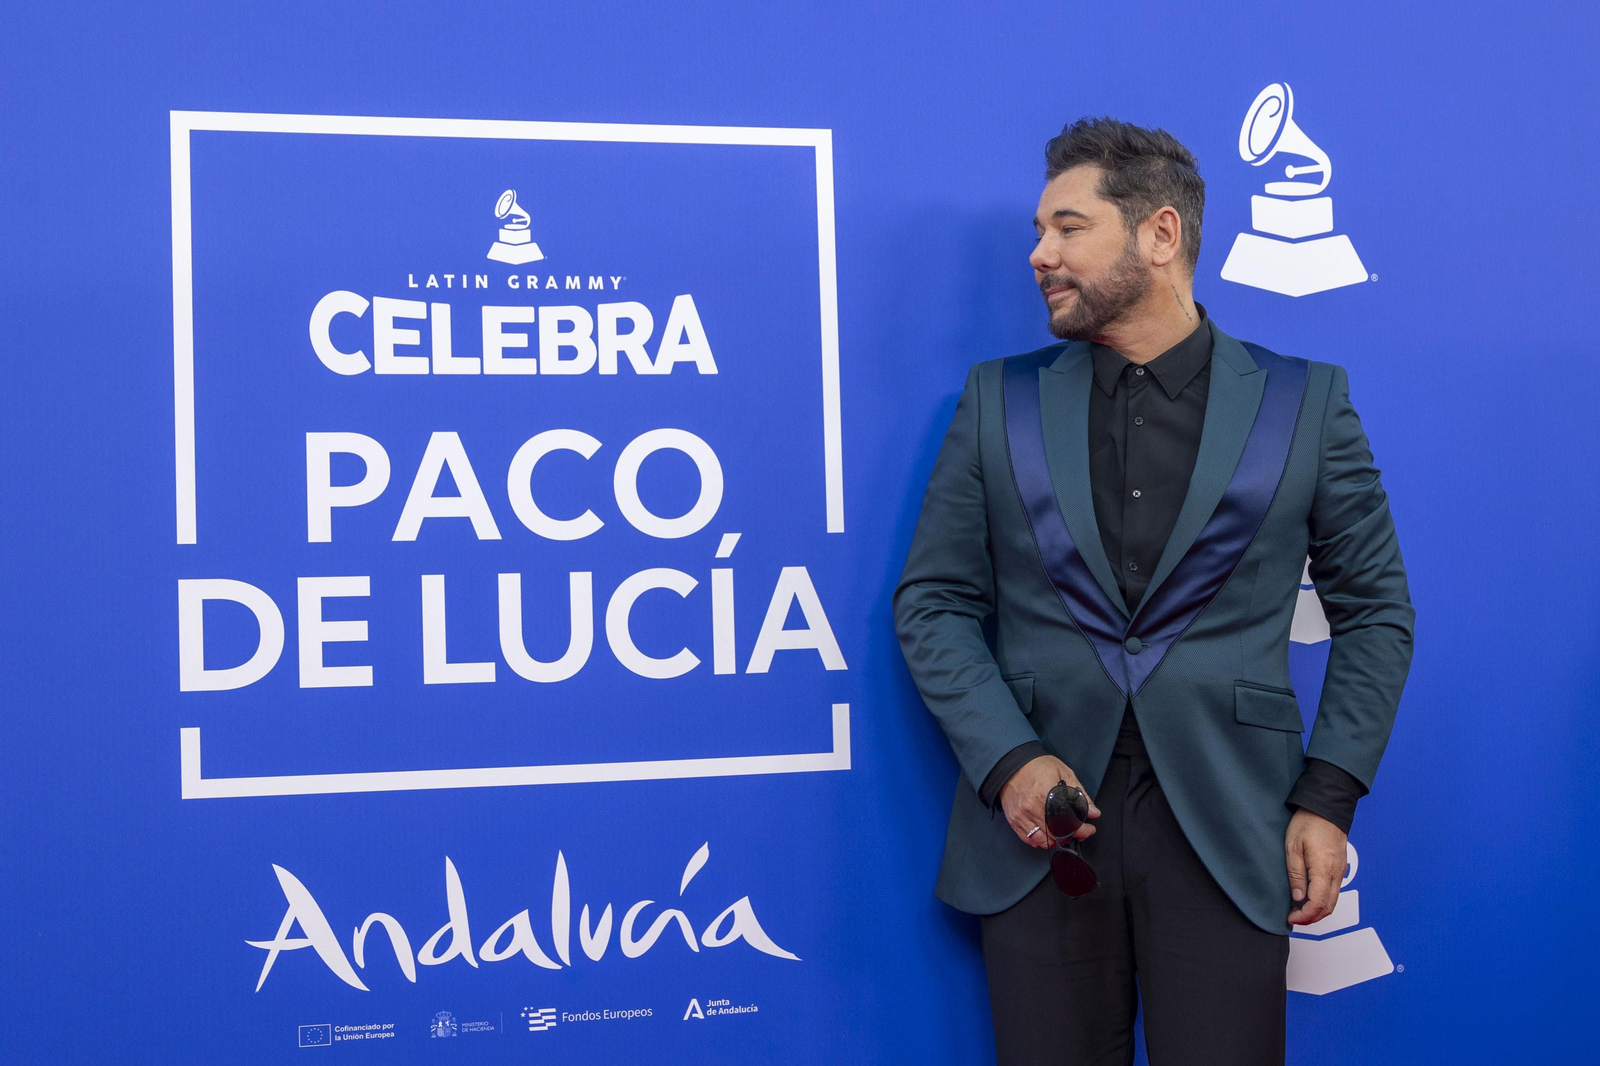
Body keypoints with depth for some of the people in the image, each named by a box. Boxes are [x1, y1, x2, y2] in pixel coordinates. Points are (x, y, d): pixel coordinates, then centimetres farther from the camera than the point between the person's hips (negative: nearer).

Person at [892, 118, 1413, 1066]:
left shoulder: (1305, 403, 5)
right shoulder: (1000, 400, 8)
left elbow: (1375, 611, 8)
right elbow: (934, 602, 7)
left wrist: (1329, 797, -2)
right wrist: (1006, 760, -9)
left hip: (1226, 833, -1)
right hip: (1043, 820, 2)